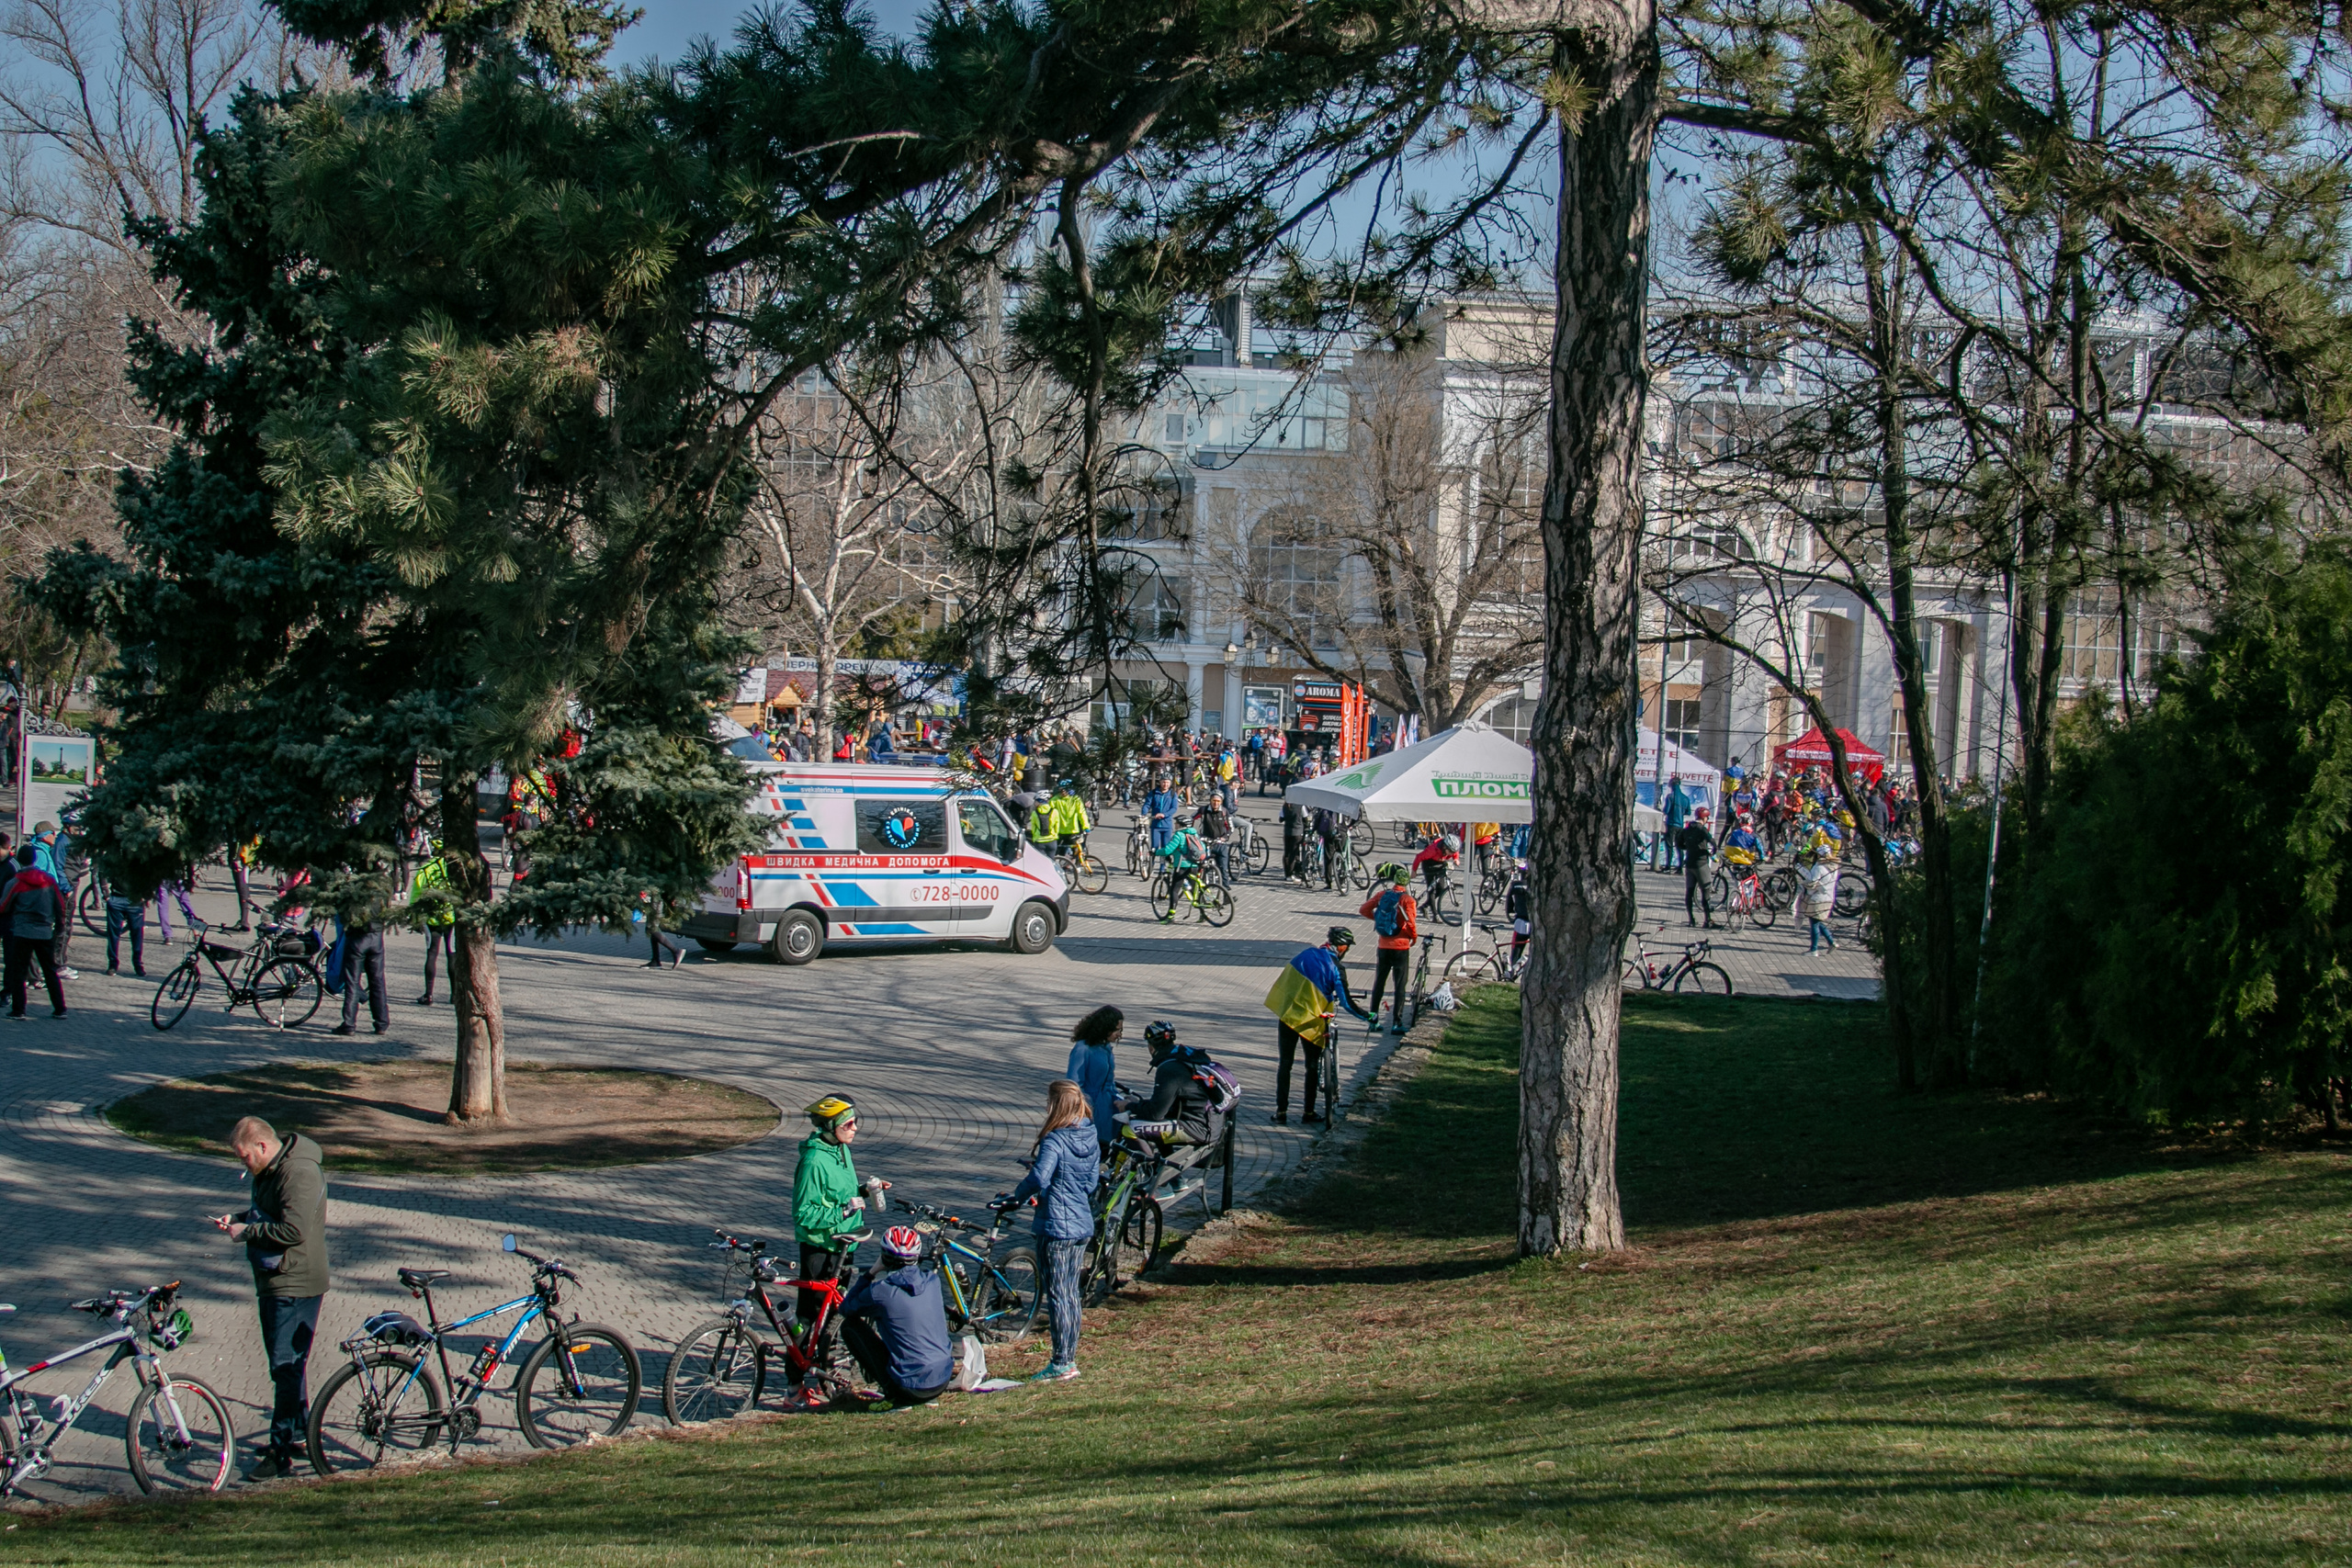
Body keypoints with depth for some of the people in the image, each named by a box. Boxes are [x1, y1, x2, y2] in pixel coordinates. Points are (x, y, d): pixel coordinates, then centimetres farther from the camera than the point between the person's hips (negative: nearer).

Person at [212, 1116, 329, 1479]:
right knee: (285, 1365, 18)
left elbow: (293, 1230, -28)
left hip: (296, 1285, -11)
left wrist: (247, 1231, -18)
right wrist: (238, 1219, 7)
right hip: (272, 1282, 11)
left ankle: (281, 1452, -7)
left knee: (286, 1367, -9)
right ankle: (299, 1435, 28)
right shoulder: (269, 1170, 12)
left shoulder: (300, 1173, -21)